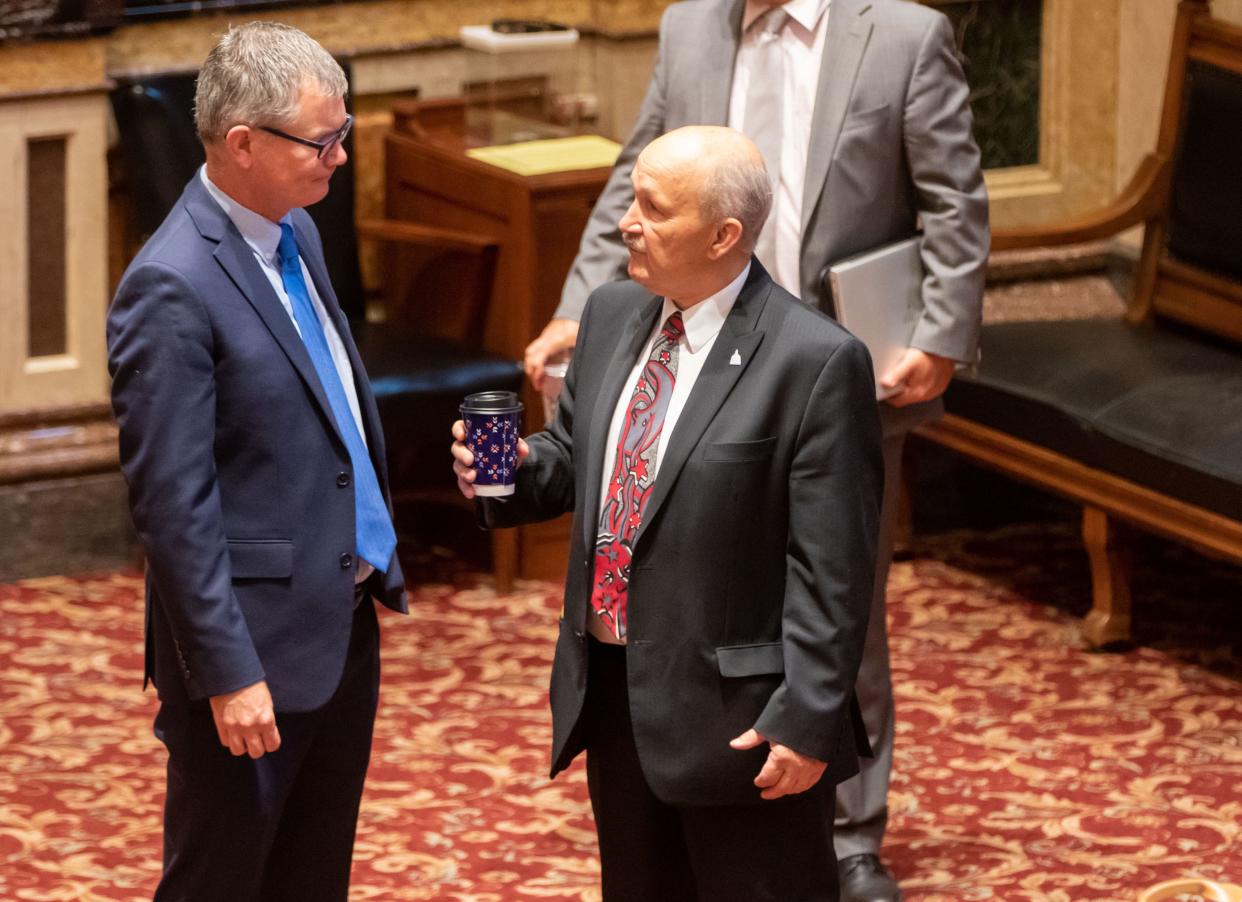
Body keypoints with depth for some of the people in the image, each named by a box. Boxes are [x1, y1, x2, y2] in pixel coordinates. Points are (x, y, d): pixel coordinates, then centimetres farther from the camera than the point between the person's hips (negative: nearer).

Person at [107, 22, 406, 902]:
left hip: (345, 623, 9)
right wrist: (227, 672, -20)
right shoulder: (171, 289, -21)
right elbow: (172, 504, -21)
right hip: (258, 644, -9)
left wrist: (380, 563, 16)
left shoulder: (294, 234, 7)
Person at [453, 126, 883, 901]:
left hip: (737, 712, -7)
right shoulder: (614, 315, 5)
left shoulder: (817, 363, -17)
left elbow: (831, 568, -17)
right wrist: (515, 470, -4)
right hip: (614, 694, 7)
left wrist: (806, 719, -19)